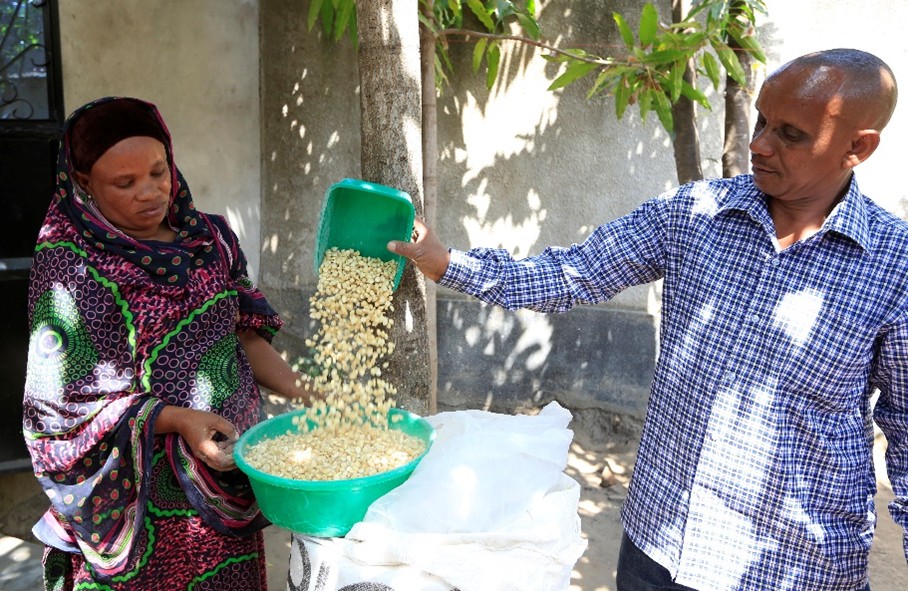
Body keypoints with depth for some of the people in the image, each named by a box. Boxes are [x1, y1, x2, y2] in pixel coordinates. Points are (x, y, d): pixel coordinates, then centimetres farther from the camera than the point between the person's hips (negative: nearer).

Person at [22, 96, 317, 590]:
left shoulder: (209, 236, 4)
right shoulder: (68, 265, -12)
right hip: (142, 493, -5)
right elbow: (66, 401, -13)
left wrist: (300, 390, -5)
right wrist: (177, 421, -25)